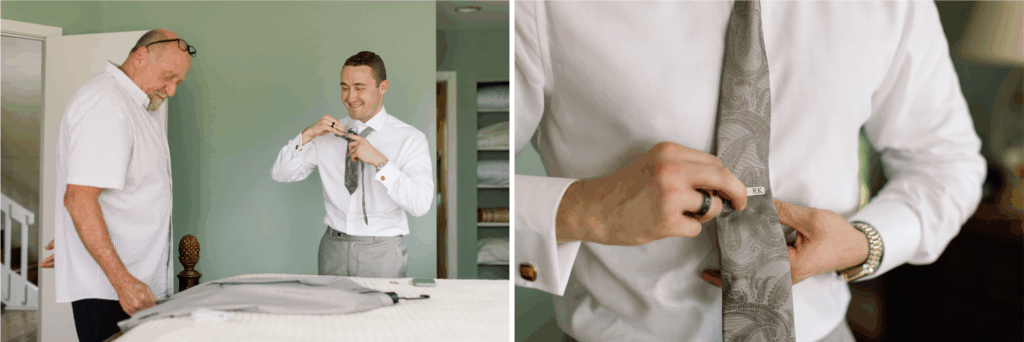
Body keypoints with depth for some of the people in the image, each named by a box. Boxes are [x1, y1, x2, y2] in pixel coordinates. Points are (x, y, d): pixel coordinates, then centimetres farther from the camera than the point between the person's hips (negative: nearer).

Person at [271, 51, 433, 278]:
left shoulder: (410, 139, -7)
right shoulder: (329, 133, 8)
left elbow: (421, 205, -19)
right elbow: (280, 174, 8)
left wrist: (379, 161, -24)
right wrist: (308, 134, -6)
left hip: (382, 253, -3)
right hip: (333, 249, 4)